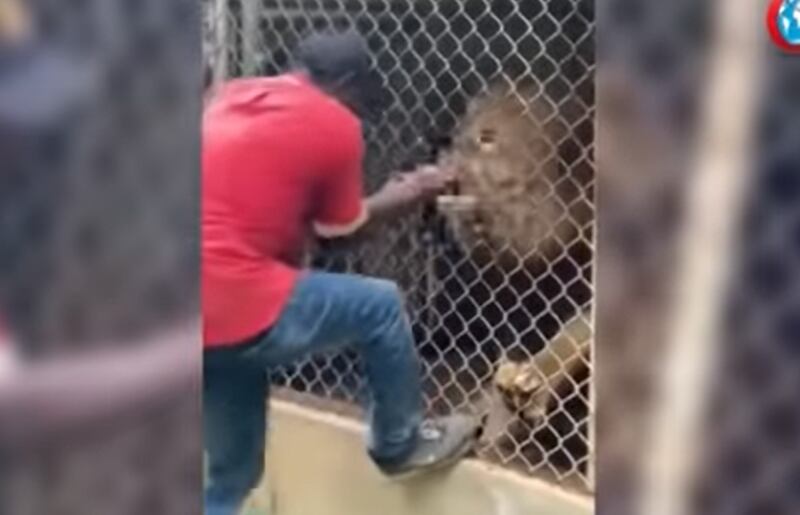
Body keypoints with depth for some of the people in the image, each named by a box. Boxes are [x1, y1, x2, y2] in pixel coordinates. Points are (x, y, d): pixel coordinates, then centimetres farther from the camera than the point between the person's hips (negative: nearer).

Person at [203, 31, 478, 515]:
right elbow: (340, 227, 9)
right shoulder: (335, 125, -2)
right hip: (236, 307, -8)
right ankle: (400, 443, 31)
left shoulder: (232, 96, 18)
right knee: (381, 306, 12)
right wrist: (403, 196, 28)